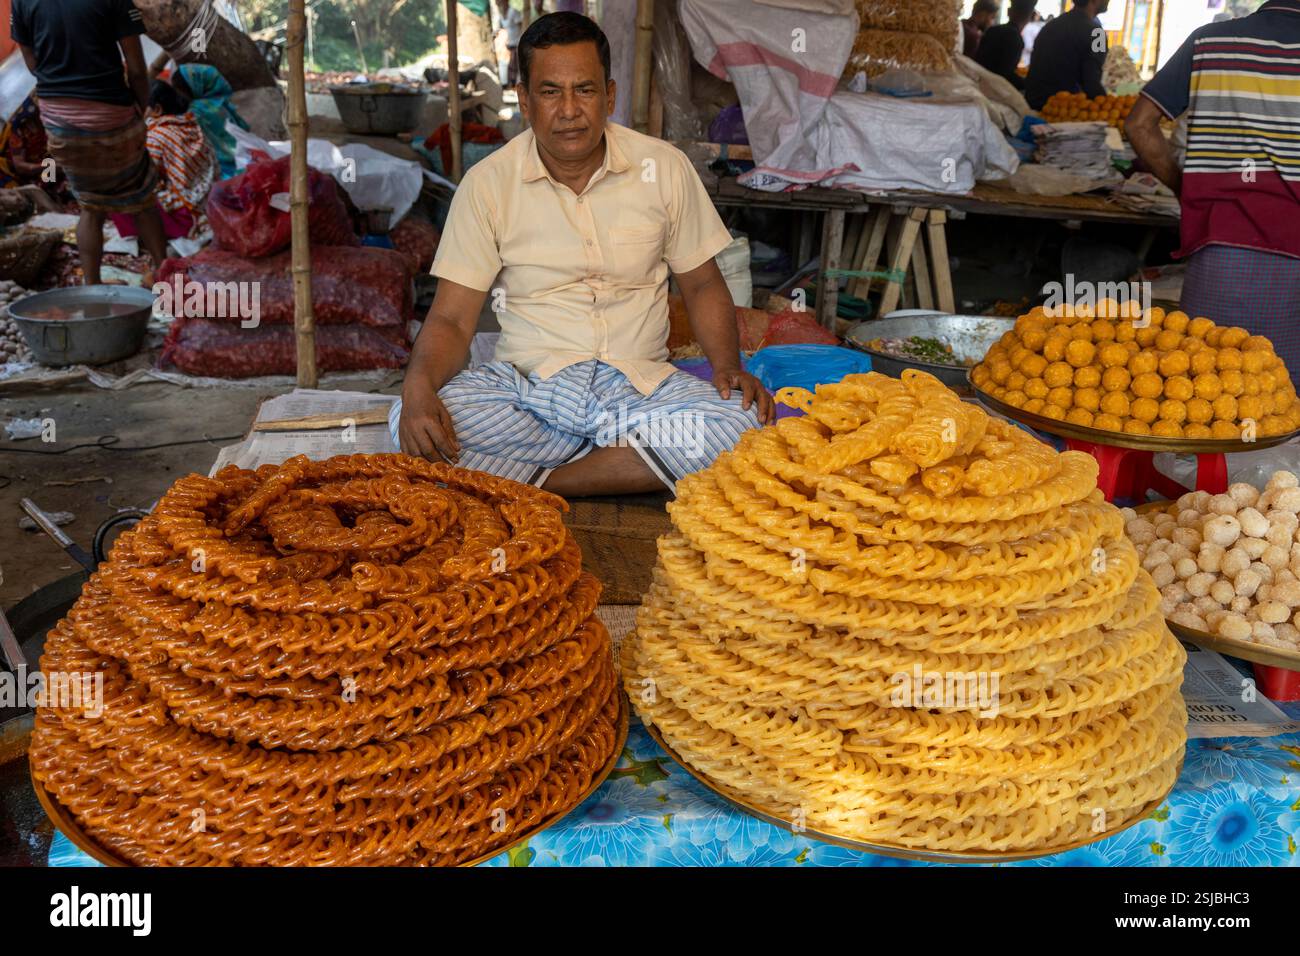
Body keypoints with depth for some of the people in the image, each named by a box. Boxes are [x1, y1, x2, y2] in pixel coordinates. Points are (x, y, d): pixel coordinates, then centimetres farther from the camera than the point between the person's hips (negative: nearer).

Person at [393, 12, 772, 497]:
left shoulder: (665, 167, 3)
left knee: (741, 421, -30)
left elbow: (703, 284, 12)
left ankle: (536, 482, -18)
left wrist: (729, 366, -8)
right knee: (415, 424, -29)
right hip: (526, 381, -1)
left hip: (641, 383, 1)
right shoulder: (488, 183, -1)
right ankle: (624, 454, -17)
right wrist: (418, 387, -25)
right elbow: (452, 319, -3)